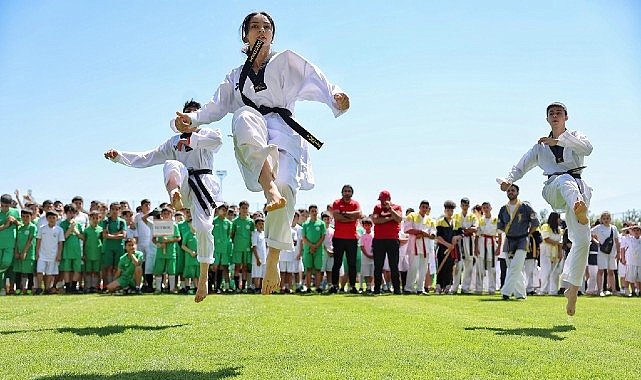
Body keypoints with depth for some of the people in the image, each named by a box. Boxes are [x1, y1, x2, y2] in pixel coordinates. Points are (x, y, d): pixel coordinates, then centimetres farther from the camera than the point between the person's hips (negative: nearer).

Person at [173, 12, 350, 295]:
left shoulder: (286, 61, 17)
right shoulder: (236, 76, 27)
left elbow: (315, 80, 1)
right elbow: (217, 106, 22)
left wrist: (336, 96, -21)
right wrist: (192, 120, 2)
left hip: (282, 131, -1)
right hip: (251, 142, 2)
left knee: (285, 186, -29)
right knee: (245, 116, -36)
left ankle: (273, 261, -17)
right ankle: (269, 186, -52)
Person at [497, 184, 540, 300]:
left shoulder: (525, 207, -5)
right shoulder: (503, 209, 7)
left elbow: (535, 223, 0)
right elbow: (500, 226, 18)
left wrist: (527, 234, 1)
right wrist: (509, 233, 9)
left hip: (522, 241, -5)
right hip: (509, 241, 5)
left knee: (515, 267, -16)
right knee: (514, 268, 8)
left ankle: (506, 292, -20)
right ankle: (520, 293, 17)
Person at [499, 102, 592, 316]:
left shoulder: (575, 137, 16)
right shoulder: (541, 146, 21)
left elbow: (587, 149, -7)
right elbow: (522, 166, 20)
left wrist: (558, 141, -14)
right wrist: (509, 179, -1)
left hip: (578, 188, 0)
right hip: (553, 191, 0)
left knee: (582, 240, -9)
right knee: (565, 179, -38)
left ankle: (572, 289, 3)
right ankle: (579, 208, -73)